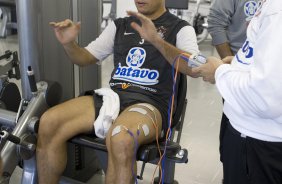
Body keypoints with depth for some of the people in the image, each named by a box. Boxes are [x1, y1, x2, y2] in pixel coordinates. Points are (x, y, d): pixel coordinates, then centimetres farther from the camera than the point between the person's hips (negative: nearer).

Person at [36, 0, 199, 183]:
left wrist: (156, 39, -27)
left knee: (120, 139, -38)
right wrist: (69, 43, -3)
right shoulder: (119, 25, 19)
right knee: (49, 122, -18)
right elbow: (85, 58, 20)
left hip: (149, 104, -4)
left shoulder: (180, 28, 5)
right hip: (111, 97, 5)